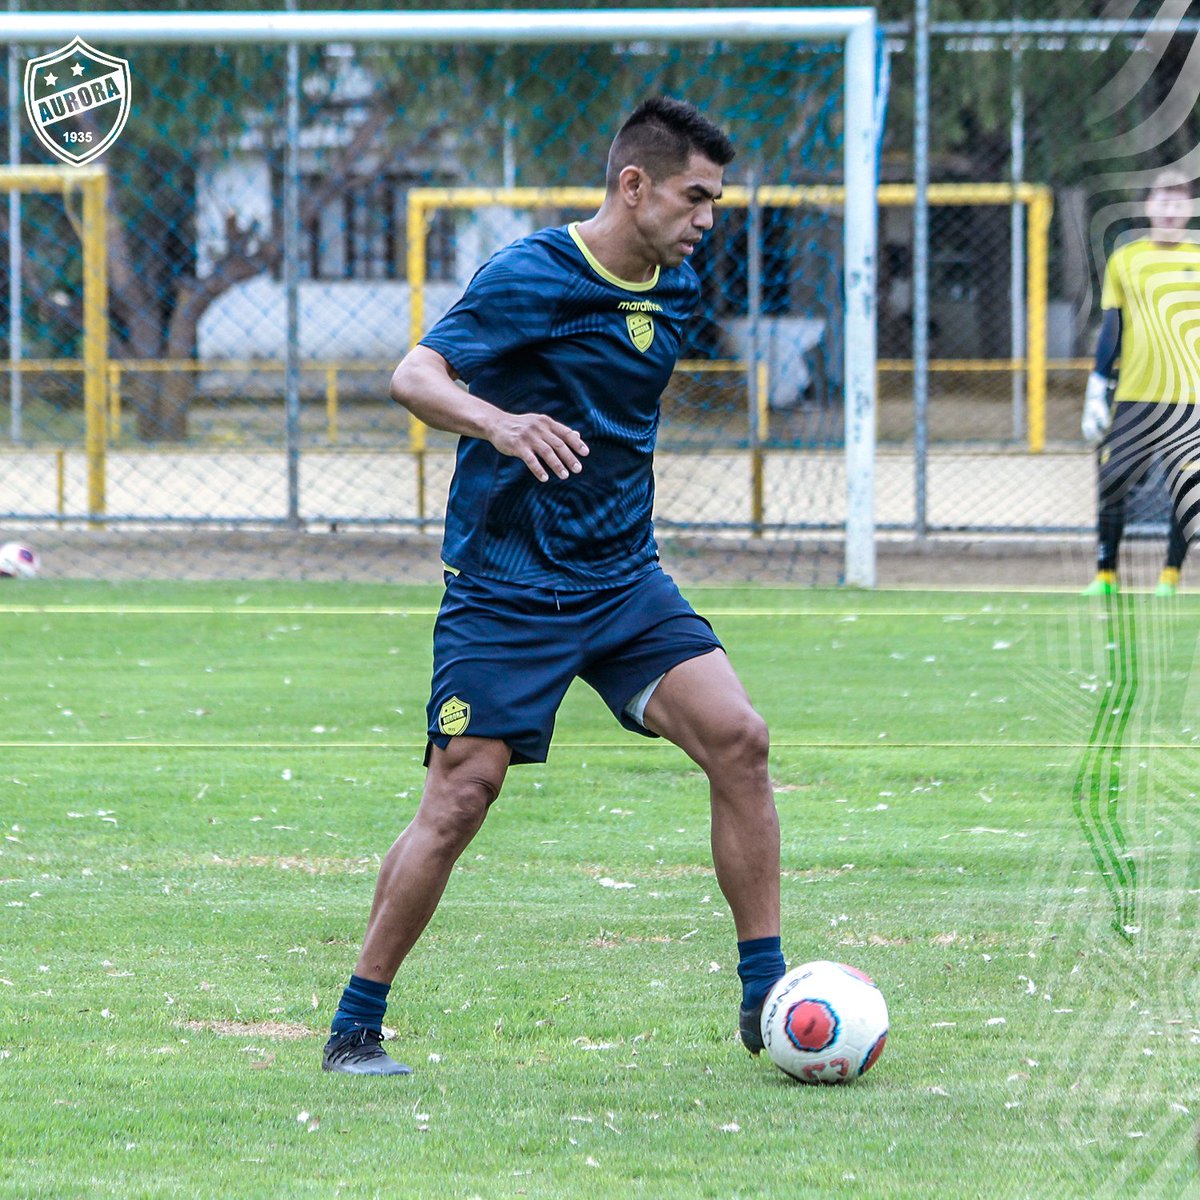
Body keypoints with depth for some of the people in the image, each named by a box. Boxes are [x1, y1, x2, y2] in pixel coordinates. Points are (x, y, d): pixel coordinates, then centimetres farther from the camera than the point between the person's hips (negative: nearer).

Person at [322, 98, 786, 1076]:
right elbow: (415, 376, -24)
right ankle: (356, 1028, 5)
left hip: (623, 581, 6)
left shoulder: (676, 287, 8)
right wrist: (499, 423, -42)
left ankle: (766, 996, -4)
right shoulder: (529, 277, -13)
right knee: (460, 799, -10)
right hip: (504, 586, -6)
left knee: (737, 738, -11)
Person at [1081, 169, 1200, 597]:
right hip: (1135, 397, 1)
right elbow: (1112, 329, 9)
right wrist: (1097, 387, 4)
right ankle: (1105, 574, 12)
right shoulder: (1124, 261, 8)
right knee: (1111, 487, -1)